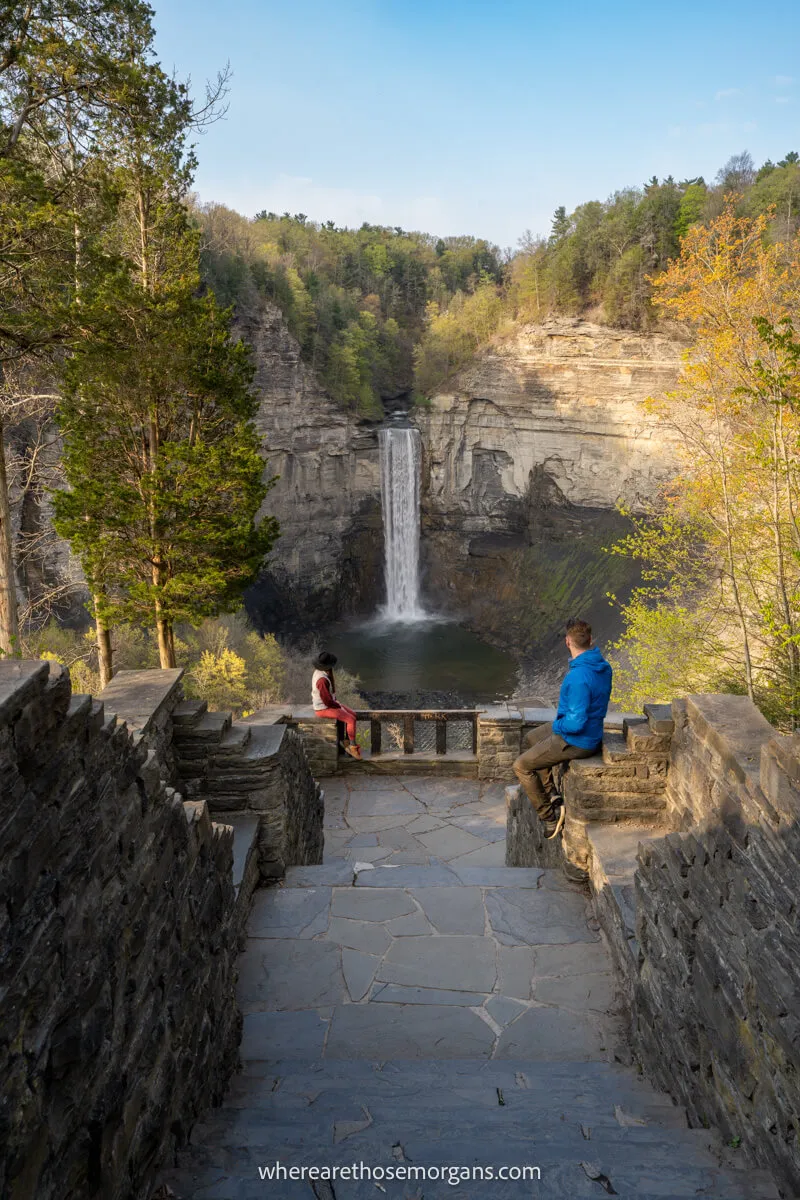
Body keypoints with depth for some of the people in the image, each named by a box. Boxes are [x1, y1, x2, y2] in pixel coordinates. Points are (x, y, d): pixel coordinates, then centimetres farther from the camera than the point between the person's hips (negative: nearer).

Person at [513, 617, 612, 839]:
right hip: (593, 731, 10)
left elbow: (576, 723, -31)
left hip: (577, 742, -10)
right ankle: (552, 797, 30)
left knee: (521, 766, 3)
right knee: (532, 738, 28)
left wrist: (556, 726, -10)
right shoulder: (603, 667, -3)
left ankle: (550, 818, 9)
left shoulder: (578, 677, -33)